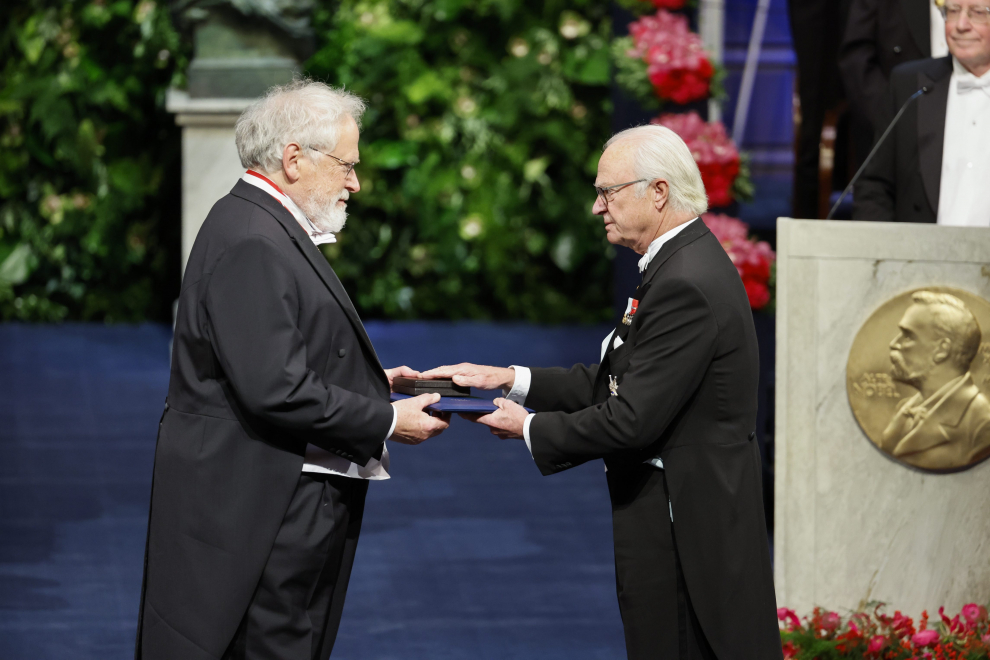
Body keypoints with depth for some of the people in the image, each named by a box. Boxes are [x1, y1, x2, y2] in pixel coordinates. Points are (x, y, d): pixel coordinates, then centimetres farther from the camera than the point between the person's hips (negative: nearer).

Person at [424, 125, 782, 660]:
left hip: (684, 531, -10)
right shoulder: (686, 265, 13)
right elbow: (613, 382, 16)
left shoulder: (686, 285, -21)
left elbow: (632, 420, -22)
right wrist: (510, 378, 10)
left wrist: (530, 428, -8)